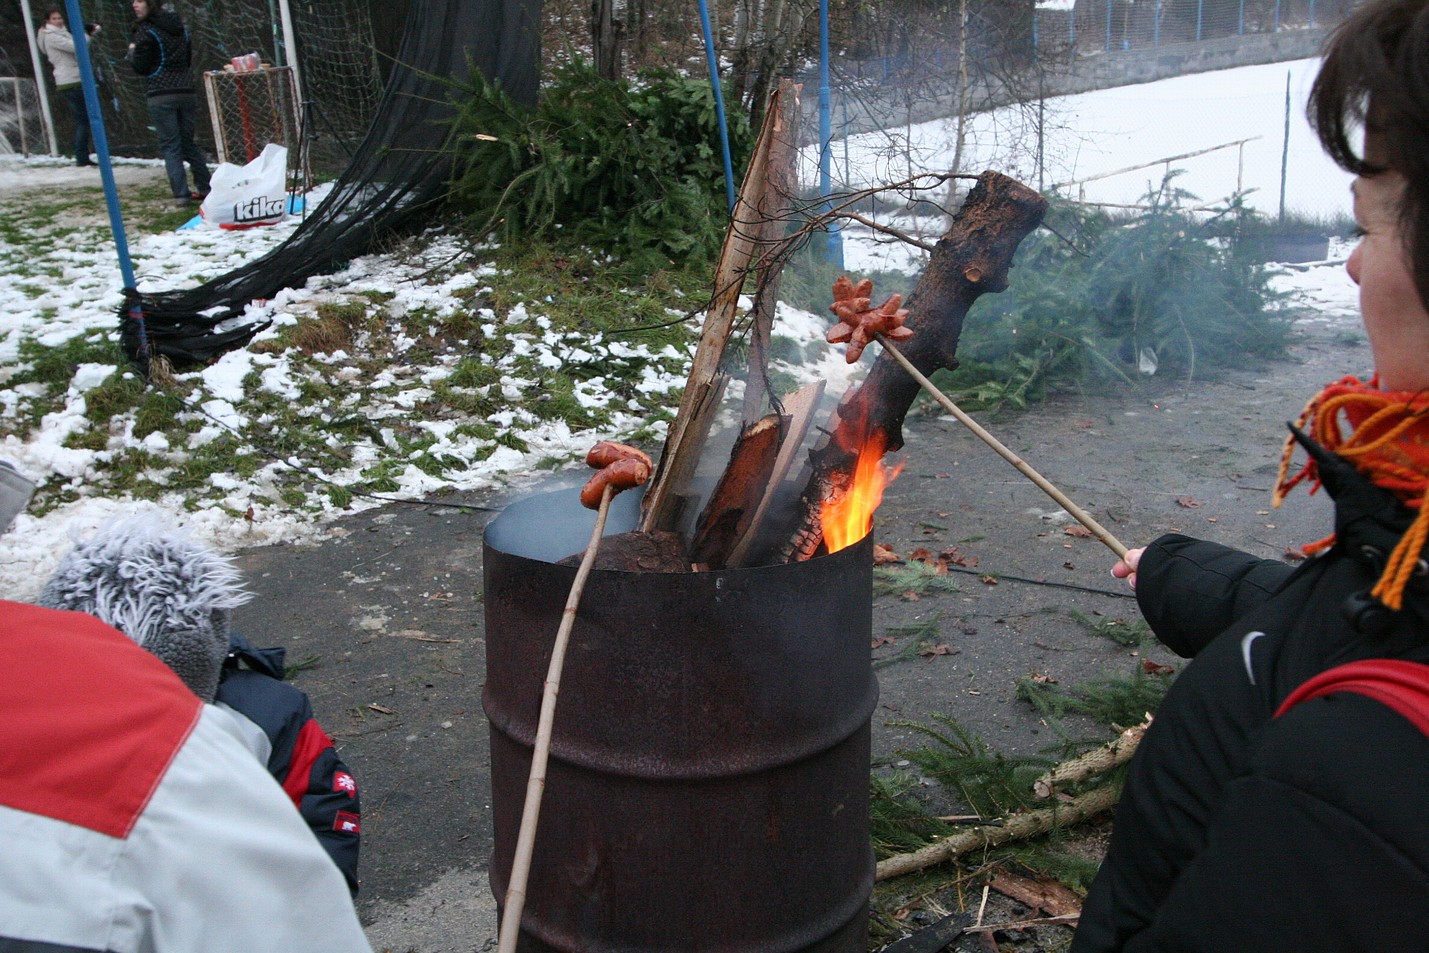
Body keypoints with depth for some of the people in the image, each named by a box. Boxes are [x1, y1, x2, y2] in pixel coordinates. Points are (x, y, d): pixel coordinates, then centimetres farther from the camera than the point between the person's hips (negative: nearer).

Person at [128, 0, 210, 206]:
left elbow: (140, 67, -4)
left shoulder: (146, 31, -7)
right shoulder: (180, 27, 12)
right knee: (189, 142, 15)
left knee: (170, 145, -2)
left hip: (161, 95, -6)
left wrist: (132, 52, 13)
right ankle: (205, 187, 14)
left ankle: (181, 193, -7)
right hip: (185, 91, 6)